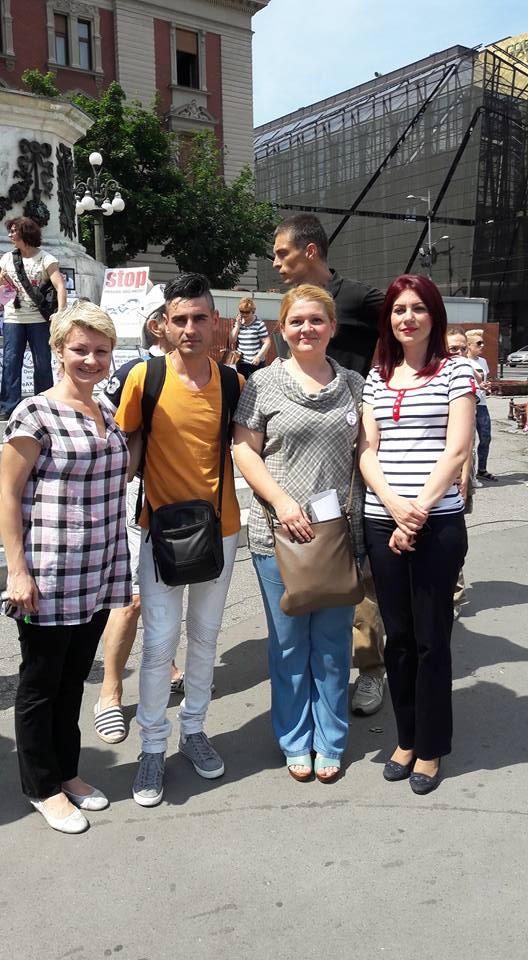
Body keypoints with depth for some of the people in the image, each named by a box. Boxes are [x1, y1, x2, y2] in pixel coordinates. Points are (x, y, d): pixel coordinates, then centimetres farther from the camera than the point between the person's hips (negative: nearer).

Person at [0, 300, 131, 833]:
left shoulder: (106, 416, 10)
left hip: (98, 578, 7)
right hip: (48, 580, -6)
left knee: (74, 678, 19)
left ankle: (66, 770, 36)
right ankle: (43, 786, 27)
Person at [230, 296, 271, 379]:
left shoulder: (259, 324, -10)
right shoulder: (238, 323, 6)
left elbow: (267, 342, -11)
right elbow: (232, 340, 1)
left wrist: (258, 356, -18)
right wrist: (237, 325, -7)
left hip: (256, 363, -5)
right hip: (241, 363, 5)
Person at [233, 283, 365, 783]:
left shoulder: (353, 384, 9)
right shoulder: (263, 384, 0)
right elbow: (244, 448, -2)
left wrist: (363, 512, 2)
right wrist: (282, 502, -14)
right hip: (280, 534, -2)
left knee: (333, 642, 11)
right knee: (288, 642, 9)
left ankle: (330, 742, 28)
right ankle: (295, 742, 27)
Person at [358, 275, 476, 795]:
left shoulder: (456, 370, 1)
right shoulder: (376, 378, 12)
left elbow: (457, 448, -7)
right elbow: (367, 452, 5)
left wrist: (420, 510, -15)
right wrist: (393, 504, -11)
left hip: (438, 522, -3)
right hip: (381, 520, 4)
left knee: (431, 638, 4)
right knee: (398, 635, 12)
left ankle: (430, 748, 21)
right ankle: (406, 737, 28)